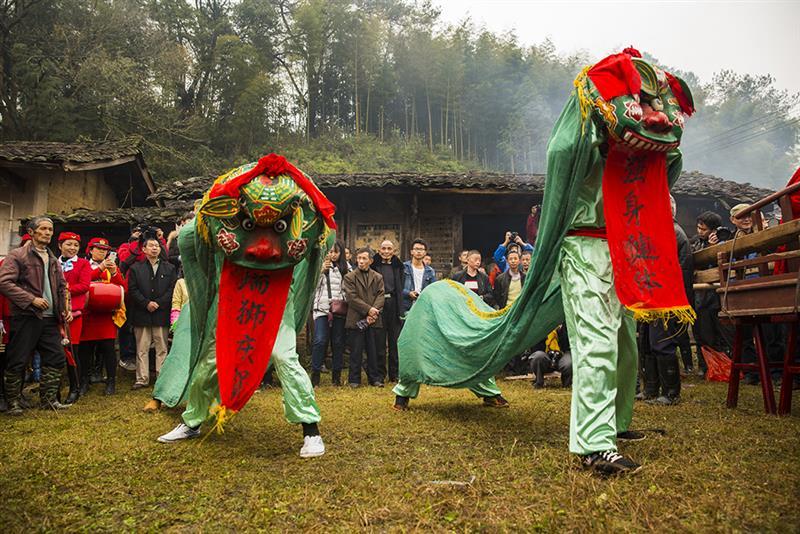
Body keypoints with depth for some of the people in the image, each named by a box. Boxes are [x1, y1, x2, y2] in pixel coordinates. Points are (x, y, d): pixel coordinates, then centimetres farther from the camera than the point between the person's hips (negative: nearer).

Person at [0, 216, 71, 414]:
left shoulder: (53, 260, 18)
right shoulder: (17, 255, -3)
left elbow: (62, 287, 23)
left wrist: (65, 309, 8)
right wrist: (32, 299, -17)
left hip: (50, 318, 6)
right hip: (26, 317, -6)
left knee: (56, 358, 5)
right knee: (17, 362, 0)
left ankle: (48, 399, 16)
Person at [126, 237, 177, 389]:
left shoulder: (169, 268, 10)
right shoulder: (136, 268, 9)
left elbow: (172, 289, 2)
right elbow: (132, 290, 1)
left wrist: (158, 303, -8)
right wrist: (146, 303, -10)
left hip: (162, 313, 0)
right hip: (141, 314, 0)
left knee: (162, 348, 2)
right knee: (142, 349, 4)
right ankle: (142, 379, 9)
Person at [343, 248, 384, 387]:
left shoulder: (378, 277, 13)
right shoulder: (349, 277, 3)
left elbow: (381, 296, 4)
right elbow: (352, 297, -7)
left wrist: (374, 311, -12)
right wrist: (368, 309, -13)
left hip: (373, 320, 2)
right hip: (356, 319, -2)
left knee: (373, 351, 7)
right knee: (356, 351, 2)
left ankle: (375, 378, 17)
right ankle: (354, 379, 11)